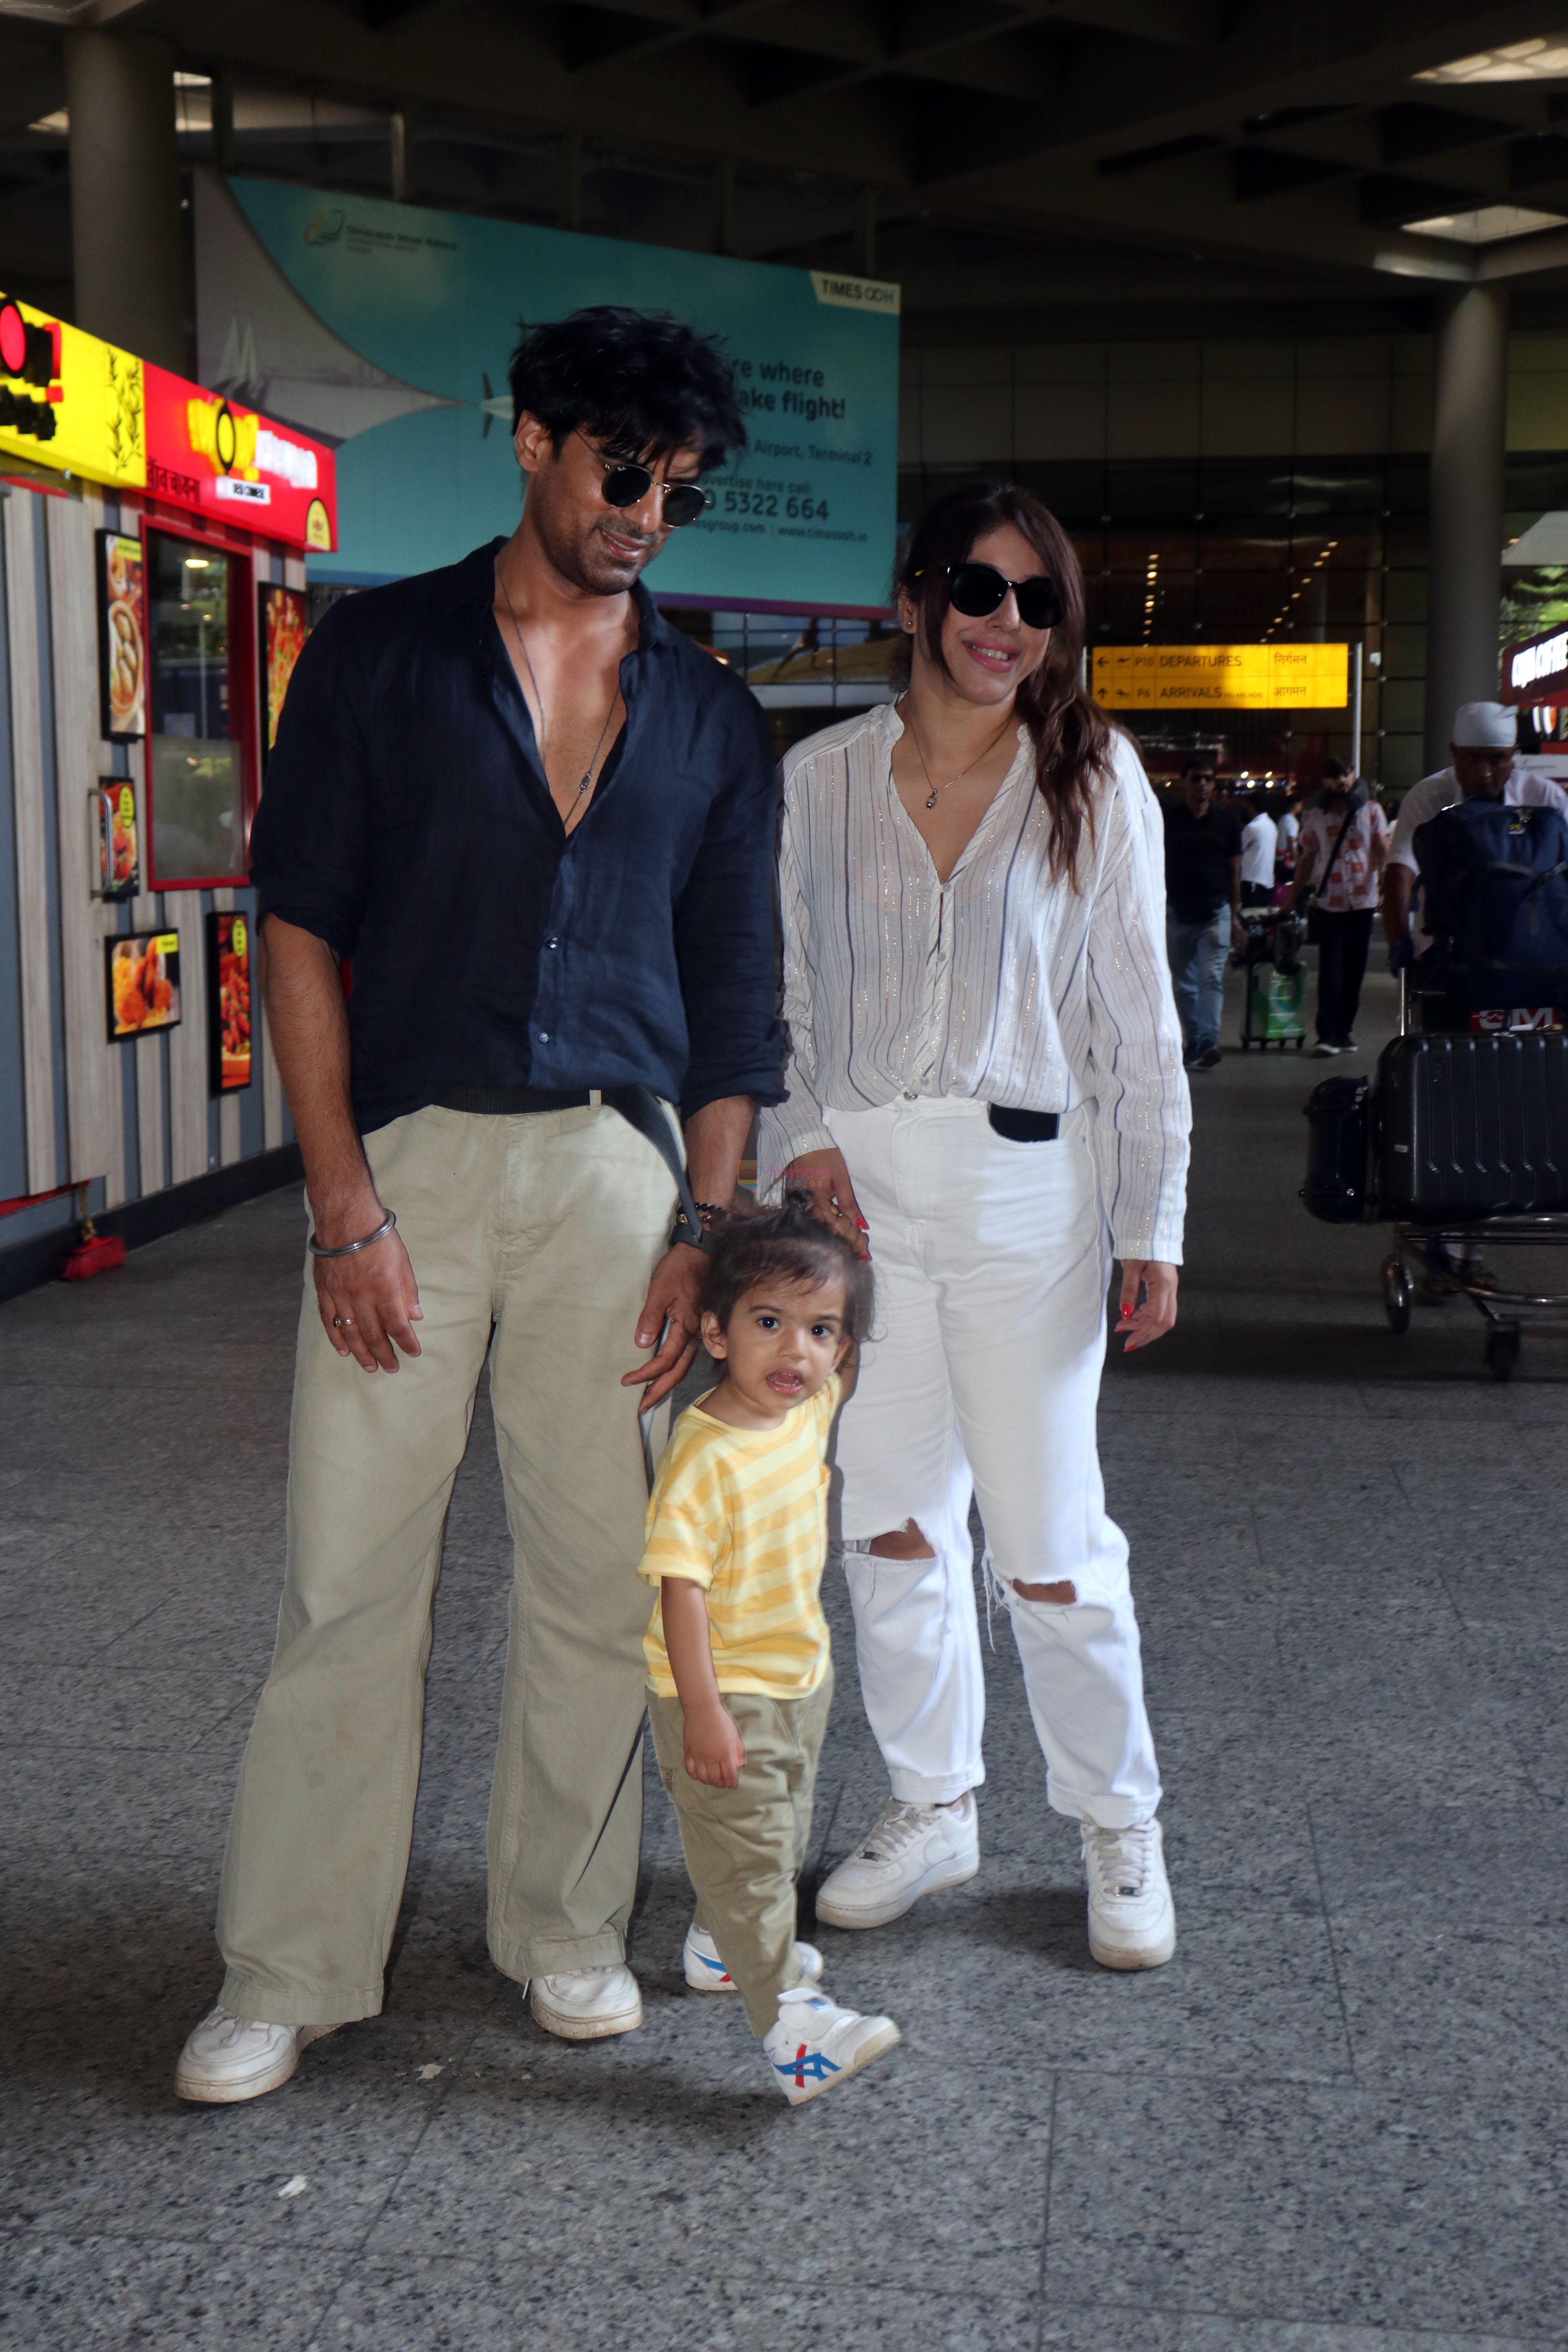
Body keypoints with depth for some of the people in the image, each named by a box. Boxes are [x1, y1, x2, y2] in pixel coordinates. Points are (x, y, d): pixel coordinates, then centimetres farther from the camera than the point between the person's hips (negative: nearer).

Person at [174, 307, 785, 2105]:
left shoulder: (709, 716, 11)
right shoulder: (382, 654, 3)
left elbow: (731, 992, 11)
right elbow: (300, 933, -1)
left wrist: (706, 1227, 1)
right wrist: (344, 1202, -9)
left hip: (612, 1166, 2)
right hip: (405, 1156, -2)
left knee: (597, 1570, 6)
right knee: (349, 1573, 1)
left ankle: (565, 1927, 24)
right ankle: (289, 1970, 14)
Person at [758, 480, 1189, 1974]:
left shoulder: (1093, 779, 2)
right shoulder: (819, 780, 6)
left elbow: (1138, 1017, 2)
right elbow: (780, 994, 12)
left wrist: (1153, 1225, -1)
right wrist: (801, 1144, -3)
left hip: (1026, 1184, -2)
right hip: (856, 1182, 2)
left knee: (1049, 1541, -1)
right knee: (889, 1523, 9)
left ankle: (1118, 1826, 21)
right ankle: (931, 1809, 28)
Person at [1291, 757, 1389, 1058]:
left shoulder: (1371, 810, 6)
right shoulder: (1318, 816, 8)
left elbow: (1383, 849, 0)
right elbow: (1307, 858, 15)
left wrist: (1384, 880, -17)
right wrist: (1294, 895, 13)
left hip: (1363, 899, 1)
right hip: (1330, 901, 0)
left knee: (1355, 969, 7)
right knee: (1331, 970, -7)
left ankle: (1345, 1031, 16)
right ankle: (1328, 1034, -9)